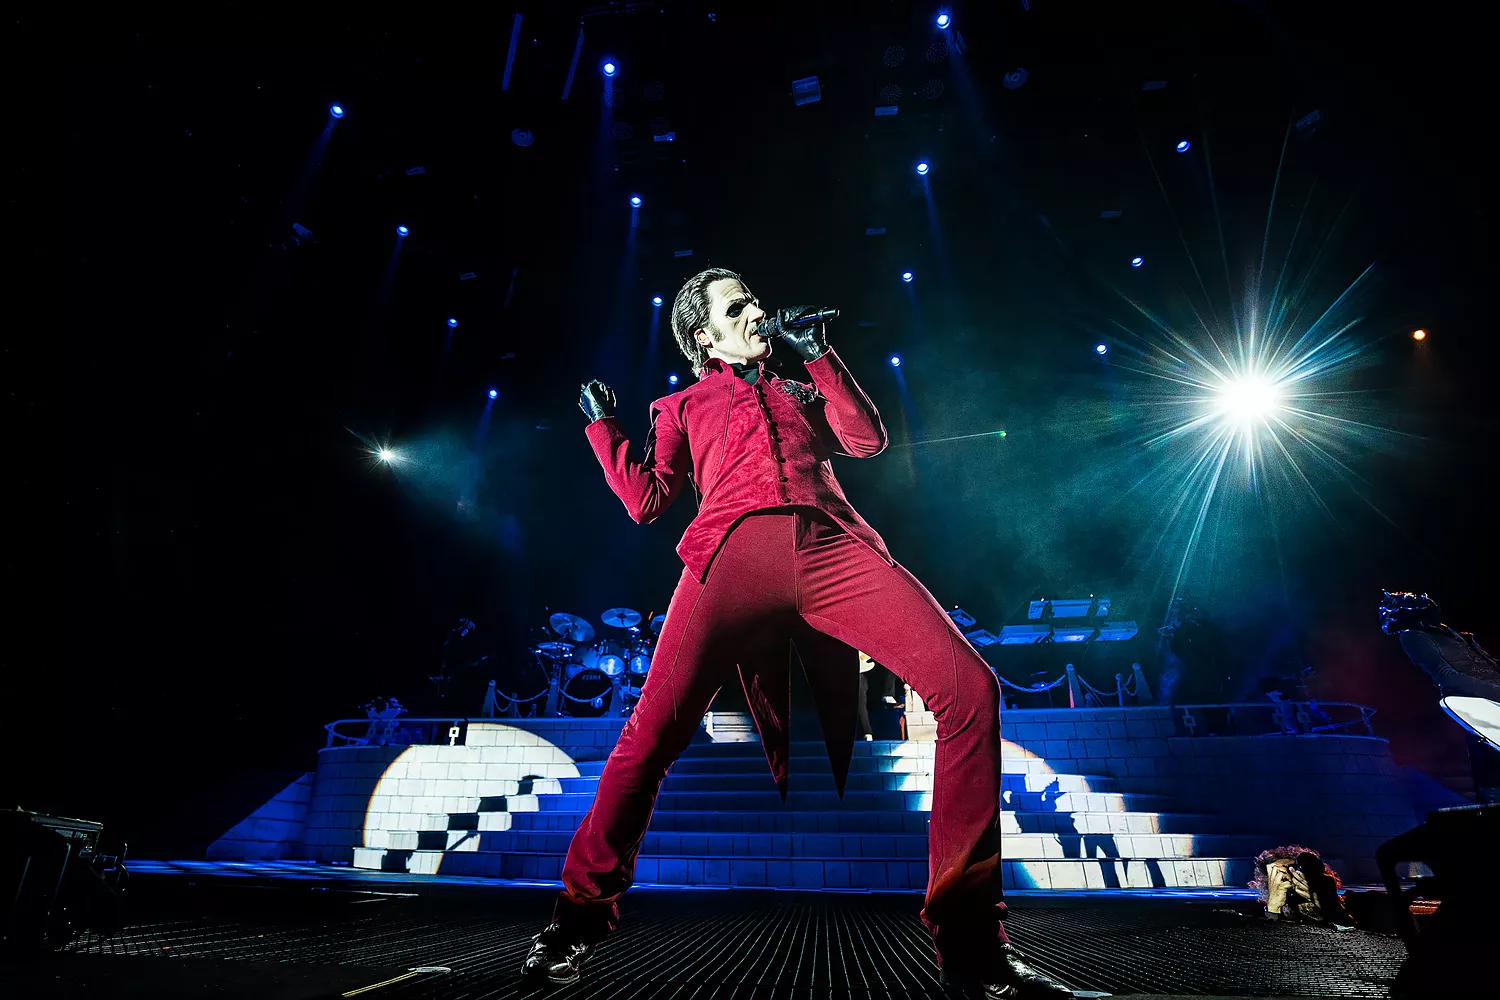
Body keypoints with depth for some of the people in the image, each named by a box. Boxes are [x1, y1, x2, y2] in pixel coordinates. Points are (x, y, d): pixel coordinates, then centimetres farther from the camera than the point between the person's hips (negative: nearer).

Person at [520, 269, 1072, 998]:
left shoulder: (798, 394, 37)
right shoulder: (683, 406, 30)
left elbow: (868, 439, 20)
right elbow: (645, 499, 19)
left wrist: (818, 354, 20)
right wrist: (602, 424, 20)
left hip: (833, 546, 2)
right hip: (735, 551, -2)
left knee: (969, 690, -17)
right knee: (654, 730, -20)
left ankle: (968, 939, -7)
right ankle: (581, 917, 4)